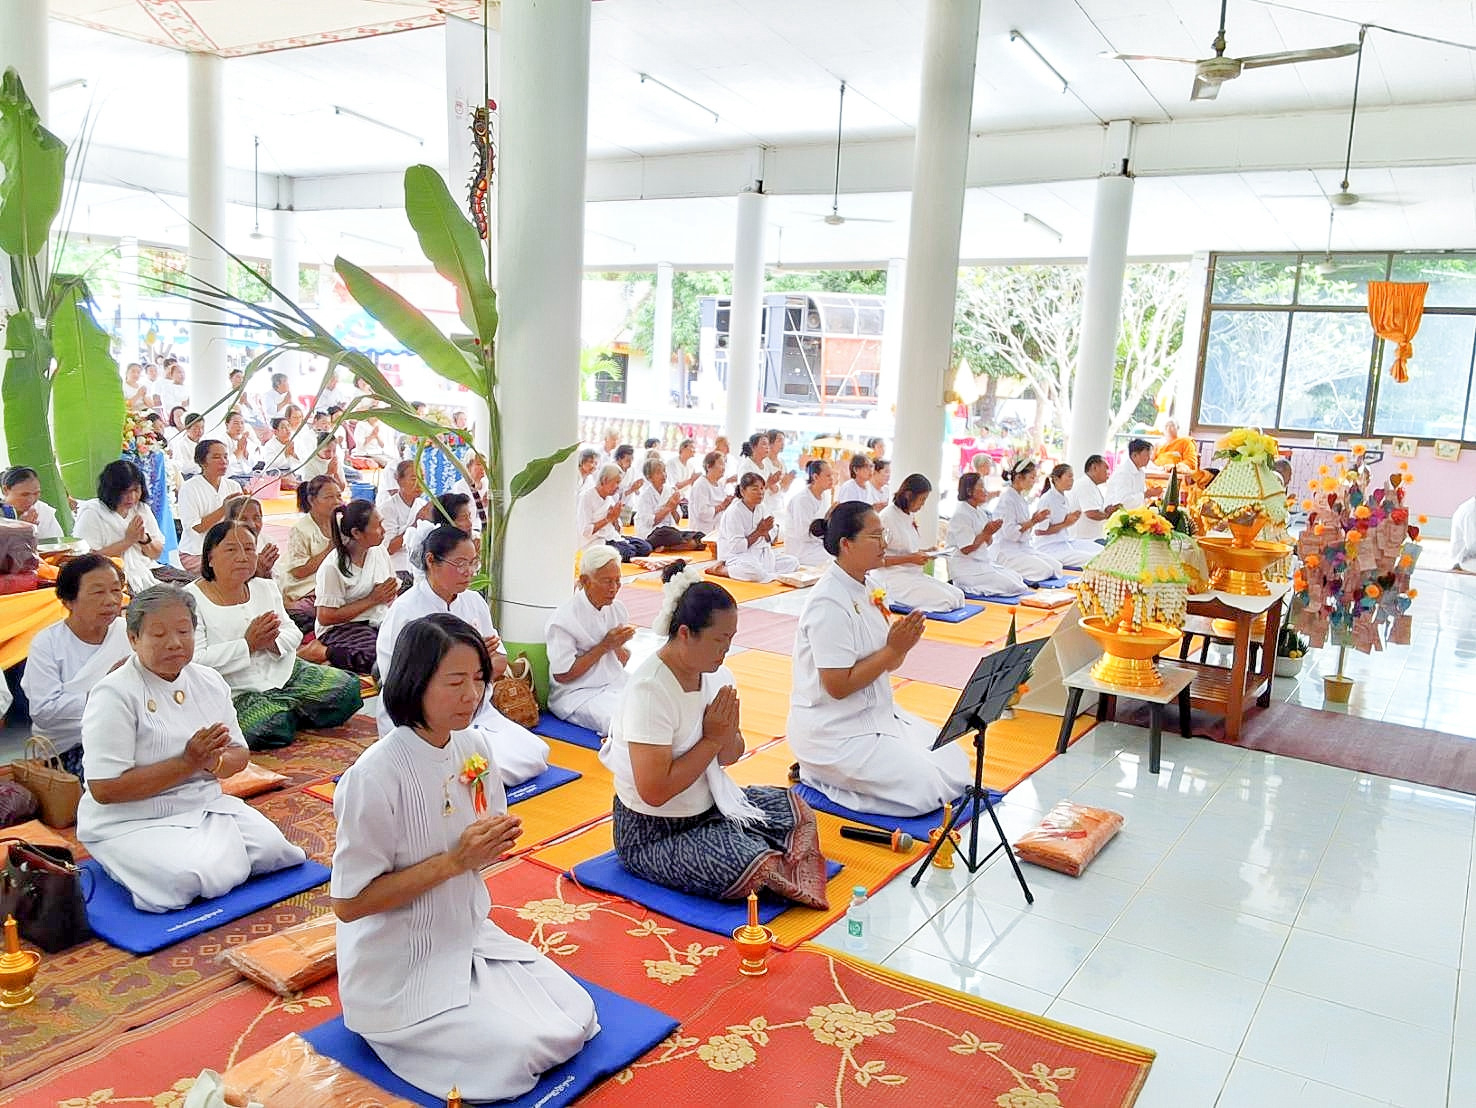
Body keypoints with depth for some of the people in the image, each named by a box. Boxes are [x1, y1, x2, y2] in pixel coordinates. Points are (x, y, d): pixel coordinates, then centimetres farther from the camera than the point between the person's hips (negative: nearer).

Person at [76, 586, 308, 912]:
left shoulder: (209, 680, 6)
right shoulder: (114, 694, -14)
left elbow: (239, 756, 10)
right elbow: (104, 789, -19)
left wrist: (214, 761, -15)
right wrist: (187, 763, -22)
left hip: (206, 806, 5)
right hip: (132, 822, -5)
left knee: (272, 847, -16)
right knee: (192, 878, -29)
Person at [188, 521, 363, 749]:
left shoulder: (266, 587, 13)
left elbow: (294, 634, 12)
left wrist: (273, 643, -11)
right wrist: (248, 644, -19)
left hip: (282, 673, 6)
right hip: (234, 692, -6)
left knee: (348, 688, -14)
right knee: (269, 729, -35)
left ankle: (286, 710, 6)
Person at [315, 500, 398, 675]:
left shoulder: (379, 552, 9)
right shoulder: (332, 567, -12)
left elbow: (394, 592, 20)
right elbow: (325, 617, -14)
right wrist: (372, 599, -13)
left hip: (379, 622, 7)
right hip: (341, 628, -7)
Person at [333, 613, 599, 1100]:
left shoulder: (476, 745, -5)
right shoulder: (375, 775, -26)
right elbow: (348, 903, -20)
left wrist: (497, 841, -15)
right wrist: (454, 861, -26)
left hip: (471, 935, 7)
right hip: (399, 968, -6)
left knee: (577, 1022, 0)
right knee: (518, 1053, -16)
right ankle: (404, 1031, 7)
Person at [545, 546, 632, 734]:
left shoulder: (617, 609, 9)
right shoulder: (564, 619, -12)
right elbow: (562, 675, -14)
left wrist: (618, 645, -7)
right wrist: (604, 646, -15)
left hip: (616, 686, 7)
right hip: (577, 695, -7)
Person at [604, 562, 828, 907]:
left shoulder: (716, 675, -3)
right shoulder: (650, 689, -27)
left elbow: (730, 756, 8)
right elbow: (654, 792, -30)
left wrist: (728, 733, -17)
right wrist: (711, 739, -21)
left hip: (709, 805, 9)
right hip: (651, 834, -8)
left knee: (796, 811, 8)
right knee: (752, 868, -24)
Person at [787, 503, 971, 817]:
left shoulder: (863, 590, 7)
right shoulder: (830, 603, -22)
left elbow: (886, 664, 10)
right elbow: (837, 686, -23)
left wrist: (903, 644, -10)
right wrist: (892, 649, -21)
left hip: (877, 714, 10)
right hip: (834, 731, -10)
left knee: (956, 767, 10)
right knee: (928, 790, -13)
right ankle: (818, 776, 1)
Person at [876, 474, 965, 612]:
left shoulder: (911, 516, 15)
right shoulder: (886, 517, -12)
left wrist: (925, 553, 6)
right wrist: (910, 558, -19)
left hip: (915, 574, 9)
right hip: (895, 578, -9)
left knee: (958, 596, -7)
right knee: (945, 601, -22)